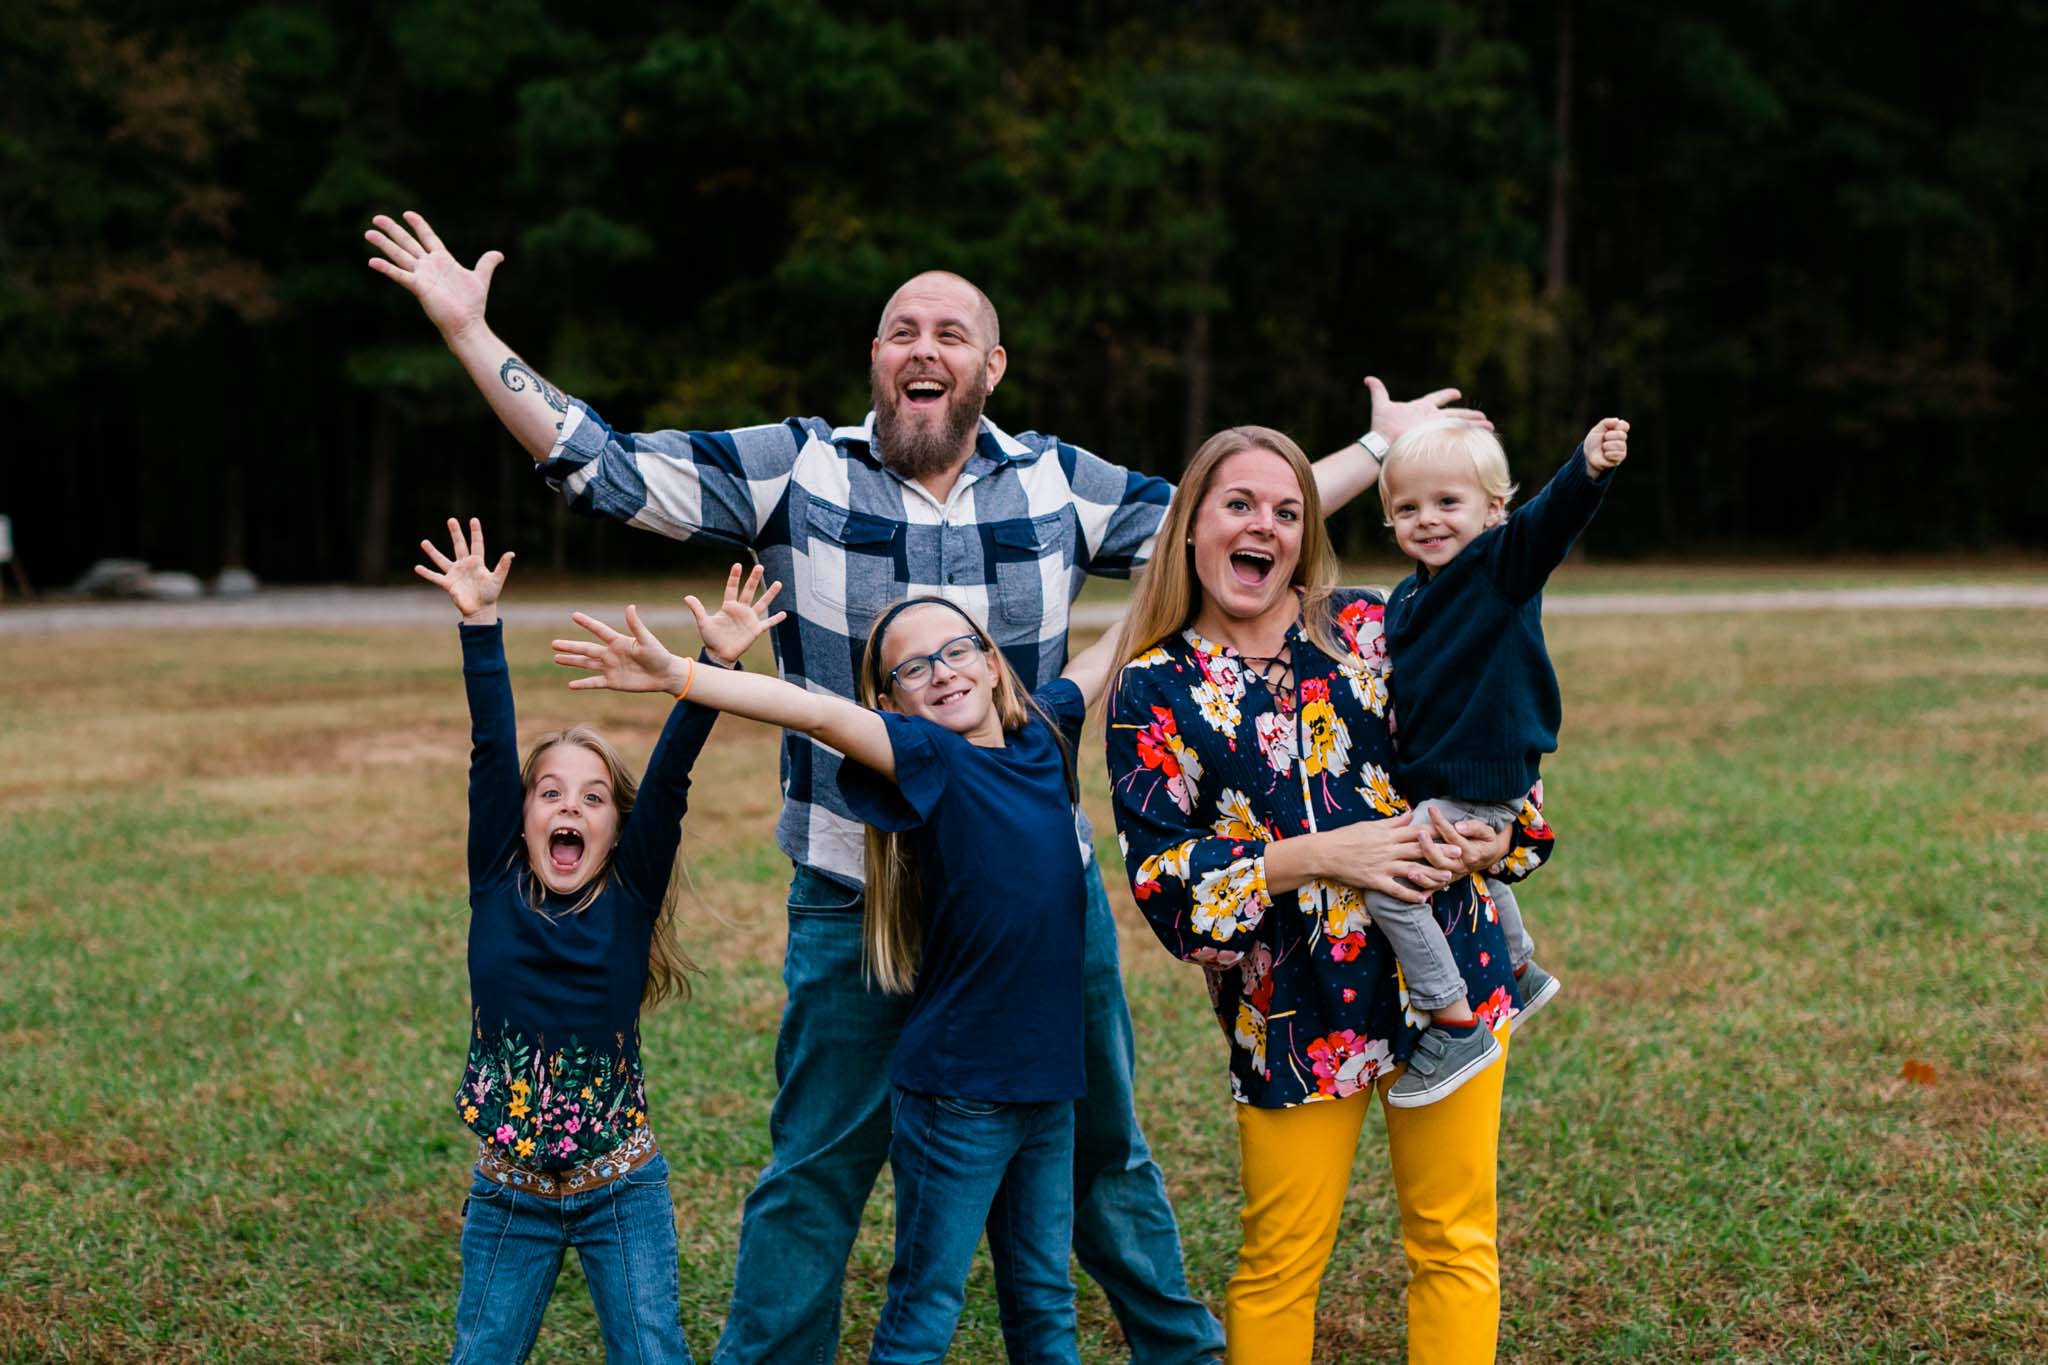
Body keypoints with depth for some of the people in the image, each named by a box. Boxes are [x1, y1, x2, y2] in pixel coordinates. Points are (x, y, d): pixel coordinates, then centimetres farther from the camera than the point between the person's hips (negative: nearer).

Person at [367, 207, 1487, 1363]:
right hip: (855, 896, -2)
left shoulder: (1060, 484, 3)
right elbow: (602, 467, -6)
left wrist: (1379, 450, 18)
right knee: (819, 1167, 7)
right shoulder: (795, 469, -4)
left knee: (1101, 1141, 18)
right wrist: (468, 329, -12)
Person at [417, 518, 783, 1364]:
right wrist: (481, 625, -16)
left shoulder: (631, 897, -4)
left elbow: (670, 775, -14)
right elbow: (492, 751, -10)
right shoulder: (496, 888, -3)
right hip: (508, 1197, 1)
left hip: (624, 1193, -1)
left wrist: (712, 663, -23)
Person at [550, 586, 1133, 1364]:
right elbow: (821, 716, -26)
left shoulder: (1041, 734, 4)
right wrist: (675, 676, -38)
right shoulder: (928, 758, -11)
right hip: (956, 1089, -5)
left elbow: (1104, 656, 22)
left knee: (1043, 1302, 17)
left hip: (1046, 1079, 6)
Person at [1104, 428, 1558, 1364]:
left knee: (1455, 1243, 8)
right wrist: (1321, 855, -18)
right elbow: (1162, 875, -9)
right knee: (1278, 1265, 6)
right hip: (1291, 1009, -2)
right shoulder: (1154, 690, 0)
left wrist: (1485, 838, -9)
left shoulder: (1369, 629, 6)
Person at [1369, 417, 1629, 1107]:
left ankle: (1457, 1027, -8)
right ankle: (1522, 972, 58)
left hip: (1479, 787, -10)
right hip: (1431, 782, 10)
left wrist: (1588, 467, -53)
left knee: (1388, 887, -18)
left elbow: (1551, 520, -37)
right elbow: (1393, 678, 24)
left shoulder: (1503, 564, -16)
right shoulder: (1407, 596, 7)